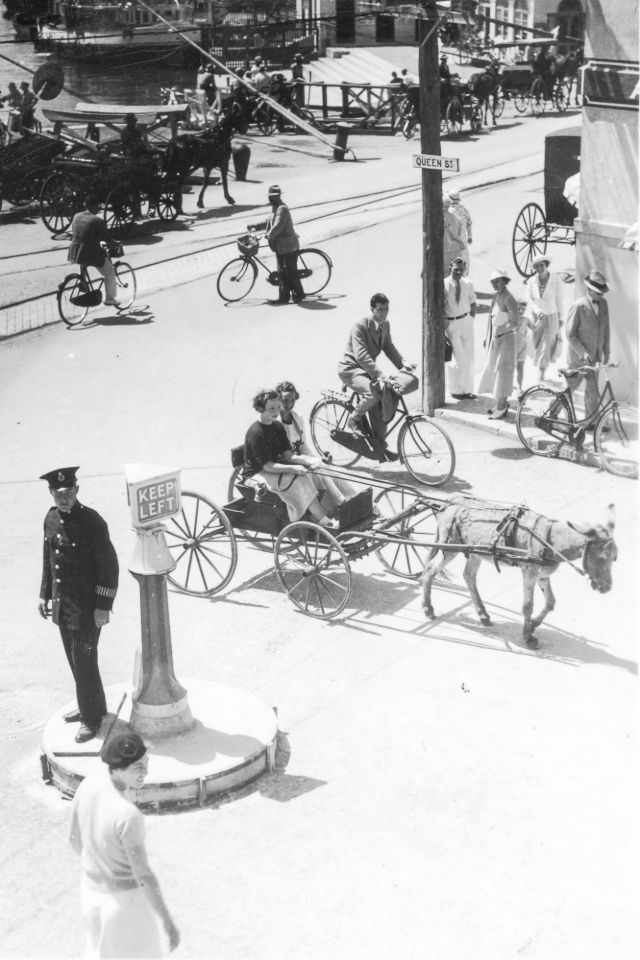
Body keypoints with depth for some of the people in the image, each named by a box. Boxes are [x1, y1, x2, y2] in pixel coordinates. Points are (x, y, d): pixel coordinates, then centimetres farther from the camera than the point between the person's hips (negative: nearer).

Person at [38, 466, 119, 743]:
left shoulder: (92, 522, -18)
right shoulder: (51, 519, 3)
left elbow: (110, 566, -16)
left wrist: (103, 606, -17)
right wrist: (44, 594, 15)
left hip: (87, 609, -7)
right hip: (62, 605, 7)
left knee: (84, 661, 0)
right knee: (75, 660, 17)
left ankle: (92, 717, 14)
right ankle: (88, 706, 34)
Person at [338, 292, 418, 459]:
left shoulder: (385, 325, 3)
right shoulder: (360, 326, -22)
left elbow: (388, 347, 15)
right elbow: (361, 355, -32)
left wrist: (403, 363, -5)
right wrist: (381, 375, -41)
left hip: (368, 369, 8)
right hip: (350, 369, -8)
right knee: (374, 391, -33)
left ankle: (380, 446, 4)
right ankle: (354, 420, -9)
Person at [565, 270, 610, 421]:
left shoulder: (603, 304, 2)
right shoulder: (578, 306, -17)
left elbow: (605, 329, 11)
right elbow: (570, 335, -16)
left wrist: (606, 352, 9)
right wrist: (583, 353, -21)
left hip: (595, 357, 6)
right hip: (577, 358, -6)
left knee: (593, 392, 10)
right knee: (569, 389, 5)